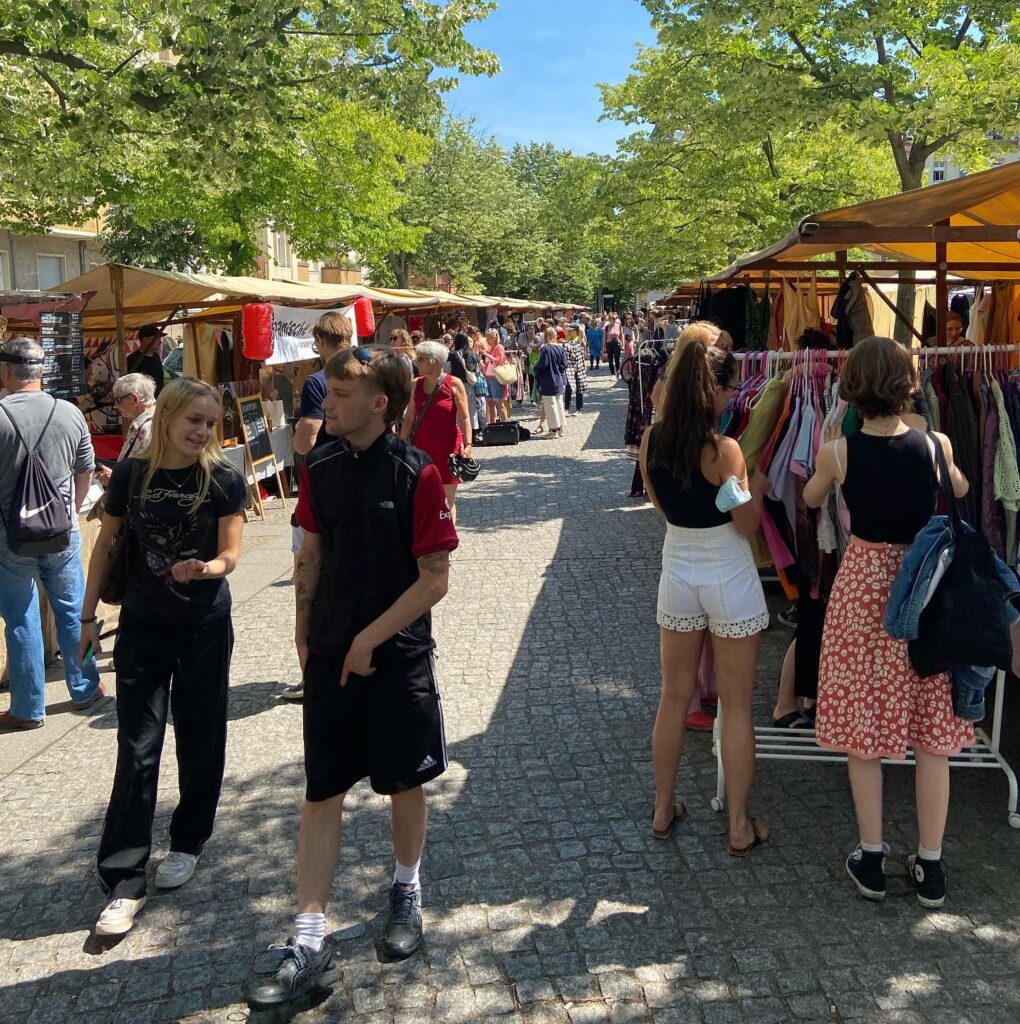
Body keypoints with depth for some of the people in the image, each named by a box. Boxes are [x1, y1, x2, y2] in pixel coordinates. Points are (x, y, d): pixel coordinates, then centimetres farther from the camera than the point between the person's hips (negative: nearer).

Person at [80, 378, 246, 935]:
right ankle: (123, 882, 4)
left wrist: (203, 568, -31)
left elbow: (229, 555, -8)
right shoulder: (131, 474, -5)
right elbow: (105, 544, 5)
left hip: (205, 625, 0)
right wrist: (87, 614, 5)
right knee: (137, 749, -2)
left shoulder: (223, 480, -9)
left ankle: (188, 843, 33)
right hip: (143, 625, 0)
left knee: (200, 739, 11)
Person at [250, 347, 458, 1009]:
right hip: (331, 655, 3)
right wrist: (304, 632, 8)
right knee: (323, 791, 5)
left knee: (405, 783, 14)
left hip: (399, 655, -3)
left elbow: (436, 579, -14)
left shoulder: (417, 474, -13)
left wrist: (370, 638, -14)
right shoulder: (320, 471, 1)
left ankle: (407, 892, 39)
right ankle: (309, 941, 13)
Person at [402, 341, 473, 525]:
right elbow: (409, 417, 10)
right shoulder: (417, 385, 6)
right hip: (421, 447, 3)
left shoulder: (453, 384, -6)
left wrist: (468, 444, -17)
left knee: (447, 498, 6)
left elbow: (464, 418, -7)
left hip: (447, 447, -3)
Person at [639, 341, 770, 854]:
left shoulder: (650, 440, -5)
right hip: (729, 579, -4)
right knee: (736, 706, 8)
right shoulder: (724, 449, -20)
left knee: (674, 696, 18)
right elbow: (747, 524, -11)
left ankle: (663, 810, 30)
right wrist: (758, 485, 4)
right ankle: (740, 827, 19)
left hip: (677, 575, 5)